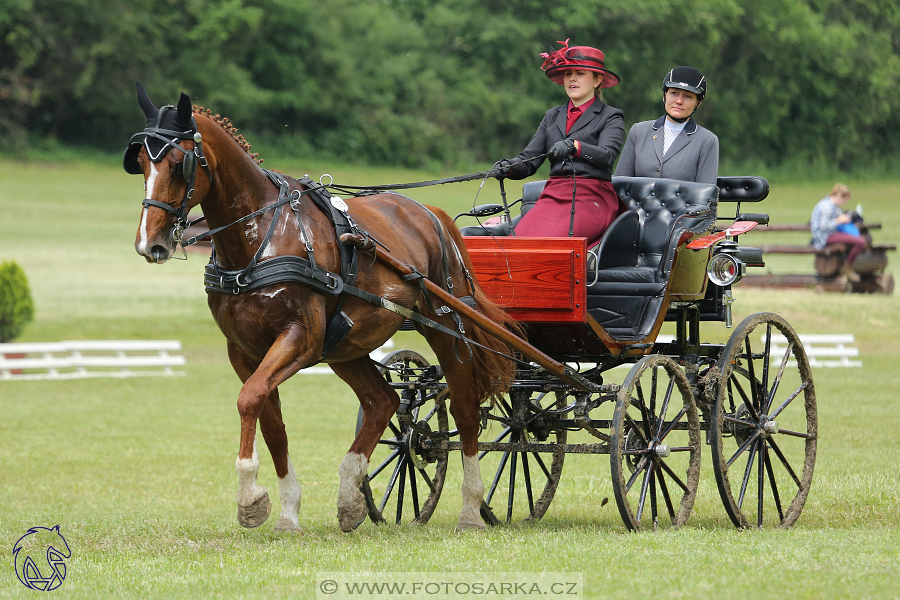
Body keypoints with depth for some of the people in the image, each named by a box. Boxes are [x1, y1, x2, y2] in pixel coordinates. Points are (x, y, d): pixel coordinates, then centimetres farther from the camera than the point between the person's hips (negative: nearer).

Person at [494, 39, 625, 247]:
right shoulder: (553, 117, 24)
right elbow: (529, 160, 15)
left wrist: (574, 146, -30)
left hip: (592, 197, -4)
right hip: (553, 196, 4)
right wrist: (509, 168, -8)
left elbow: (606, 156, -11)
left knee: (553, 239, -33)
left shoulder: (611, 117, 8)